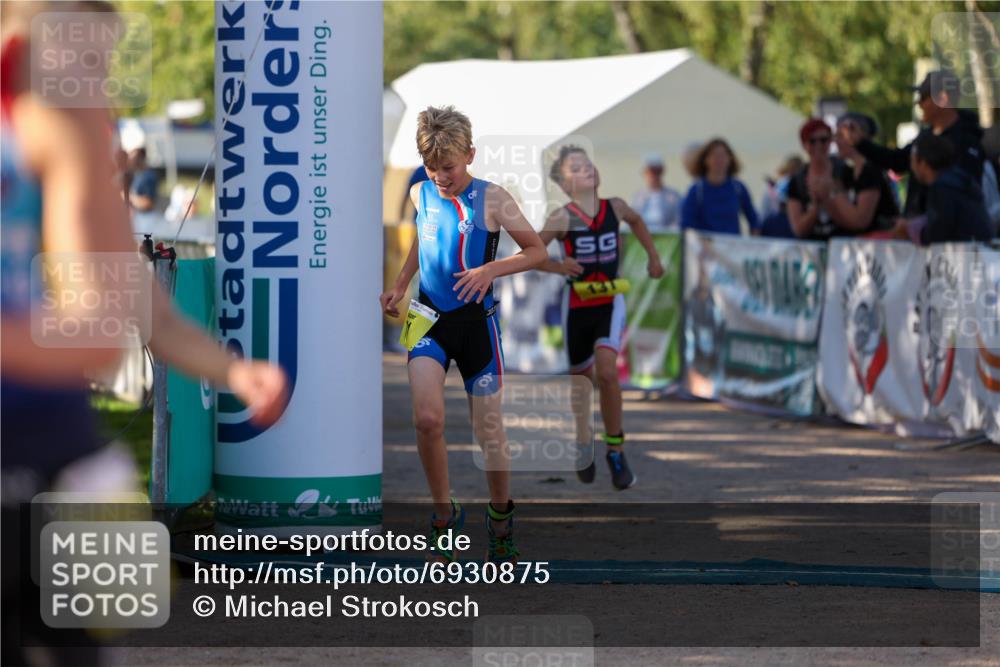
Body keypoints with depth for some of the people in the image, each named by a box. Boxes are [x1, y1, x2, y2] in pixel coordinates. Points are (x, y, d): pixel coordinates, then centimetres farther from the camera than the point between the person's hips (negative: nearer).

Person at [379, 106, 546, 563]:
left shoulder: (492, 199, -7)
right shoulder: (420, 195, 5)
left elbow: (537, 251, -3)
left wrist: (492, 269, -18)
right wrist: (399, 287, 14)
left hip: (476, 319, -2)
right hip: (429, 319, 2)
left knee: (488, 427, 5)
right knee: (427, 419, -18)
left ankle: (500, 515, 28)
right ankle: (443, 514, 2)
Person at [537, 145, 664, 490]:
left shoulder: (615, 207, 0)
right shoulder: (562, 218, -11)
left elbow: (636, 221, 23)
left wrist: (653, 256, 25)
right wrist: (557, 266, -26)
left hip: (611, 302, 0)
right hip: (577, 305, 0)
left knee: (607, 373, -21)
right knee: (580, 378, 13)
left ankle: (615, 451, -7)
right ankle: (583, 447, 38)